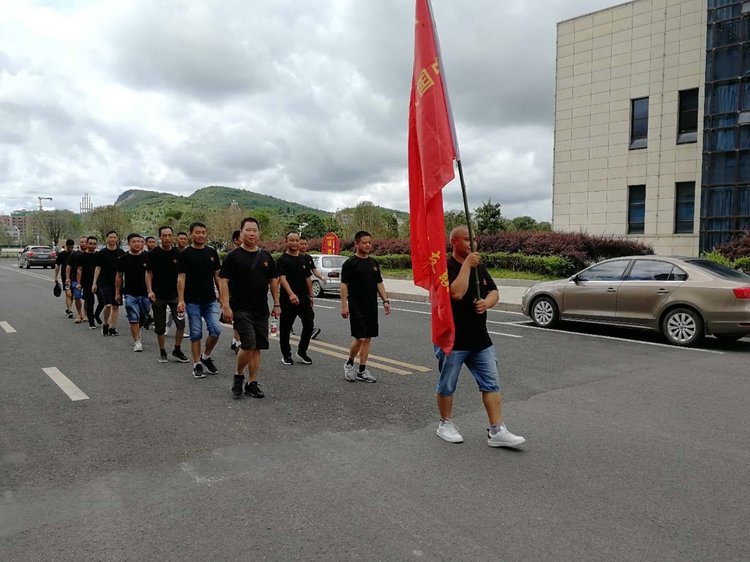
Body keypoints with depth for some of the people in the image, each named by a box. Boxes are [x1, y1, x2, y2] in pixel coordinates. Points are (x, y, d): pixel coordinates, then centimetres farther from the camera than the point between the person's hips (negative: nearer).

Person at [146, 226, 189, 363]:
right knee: (160, 326, 7)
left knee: (181, 323, -8)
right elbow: (149, 274, -1)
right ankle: (162, 352, 22)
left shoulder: (177, 254, 2)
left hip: (175, 294, 1)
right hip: (158, 296, -1)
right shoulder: (153, 254, -2)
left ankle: (177, 350, 8)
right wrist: (150, 291, -13)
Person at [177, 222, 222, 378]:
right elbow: (181, 278, -6)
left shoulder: (212, 252, 8)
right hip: (193, 301, -3)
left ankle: (206, 356, 15)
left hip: (210, 300, 3)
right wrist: (181, 300, -13)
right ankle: (197, 365, 14)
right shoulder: (185, 254, -3)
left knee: (216, 330, -8)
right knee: (196, 333, 3)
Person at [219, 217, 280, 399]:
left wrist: (276, 304, 9)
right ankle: (238, 376, 11)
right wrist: (226, 306, -15)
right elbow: (224, 281, -7)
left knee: (257, 348, 7)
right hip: (241, 310, -5)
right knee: (248, 345, -14)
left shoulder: (266, 256, 11)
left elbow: (273, 281, 15)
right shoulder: (233, 256, -4)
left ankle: (252, 383, 16)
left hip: (261, 310, 5)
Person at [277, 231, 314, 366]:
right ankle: (286, 355, 18)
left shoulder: (303, 260, 13)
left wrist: (310, 295, 16)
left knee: (309, 324, -1)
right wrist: (291, 294, -32)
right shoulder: (282, 260, -5)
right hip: (287, 300, -5)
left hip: (304, 299, 5)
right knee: (285, 328, 4)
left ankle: (302, 352, 16)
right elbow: (282, 278, -18)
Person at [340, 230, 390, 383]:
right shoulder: (350, 263, -6)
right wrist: (344, 306, -14)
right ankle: (349, 364, 13)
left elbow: (379, 283, 16)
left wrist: (385, 300, 6)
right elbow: (344, 285, -8)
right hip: (356, 307, -6)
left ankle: (362, 370, 15)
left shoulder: (374, 263, 13)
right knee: (360, 338, -10)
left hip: (372, 307, 6)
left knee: (368, 338, 7)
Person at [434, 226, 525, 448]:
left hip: (480, 338, 6)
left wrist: (487, 303, -11)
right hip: (452, 339, -6)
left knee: (491, 384, 3)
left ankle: (497, 431, 9)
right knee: (447, 385, 9)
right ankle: (445, 424, 28)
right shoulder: (446, 267, -11)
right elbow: (457, 293, -26)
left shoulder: (480, 267, 11)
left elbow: (494, 292, 11)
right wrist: (467, 265, -21)